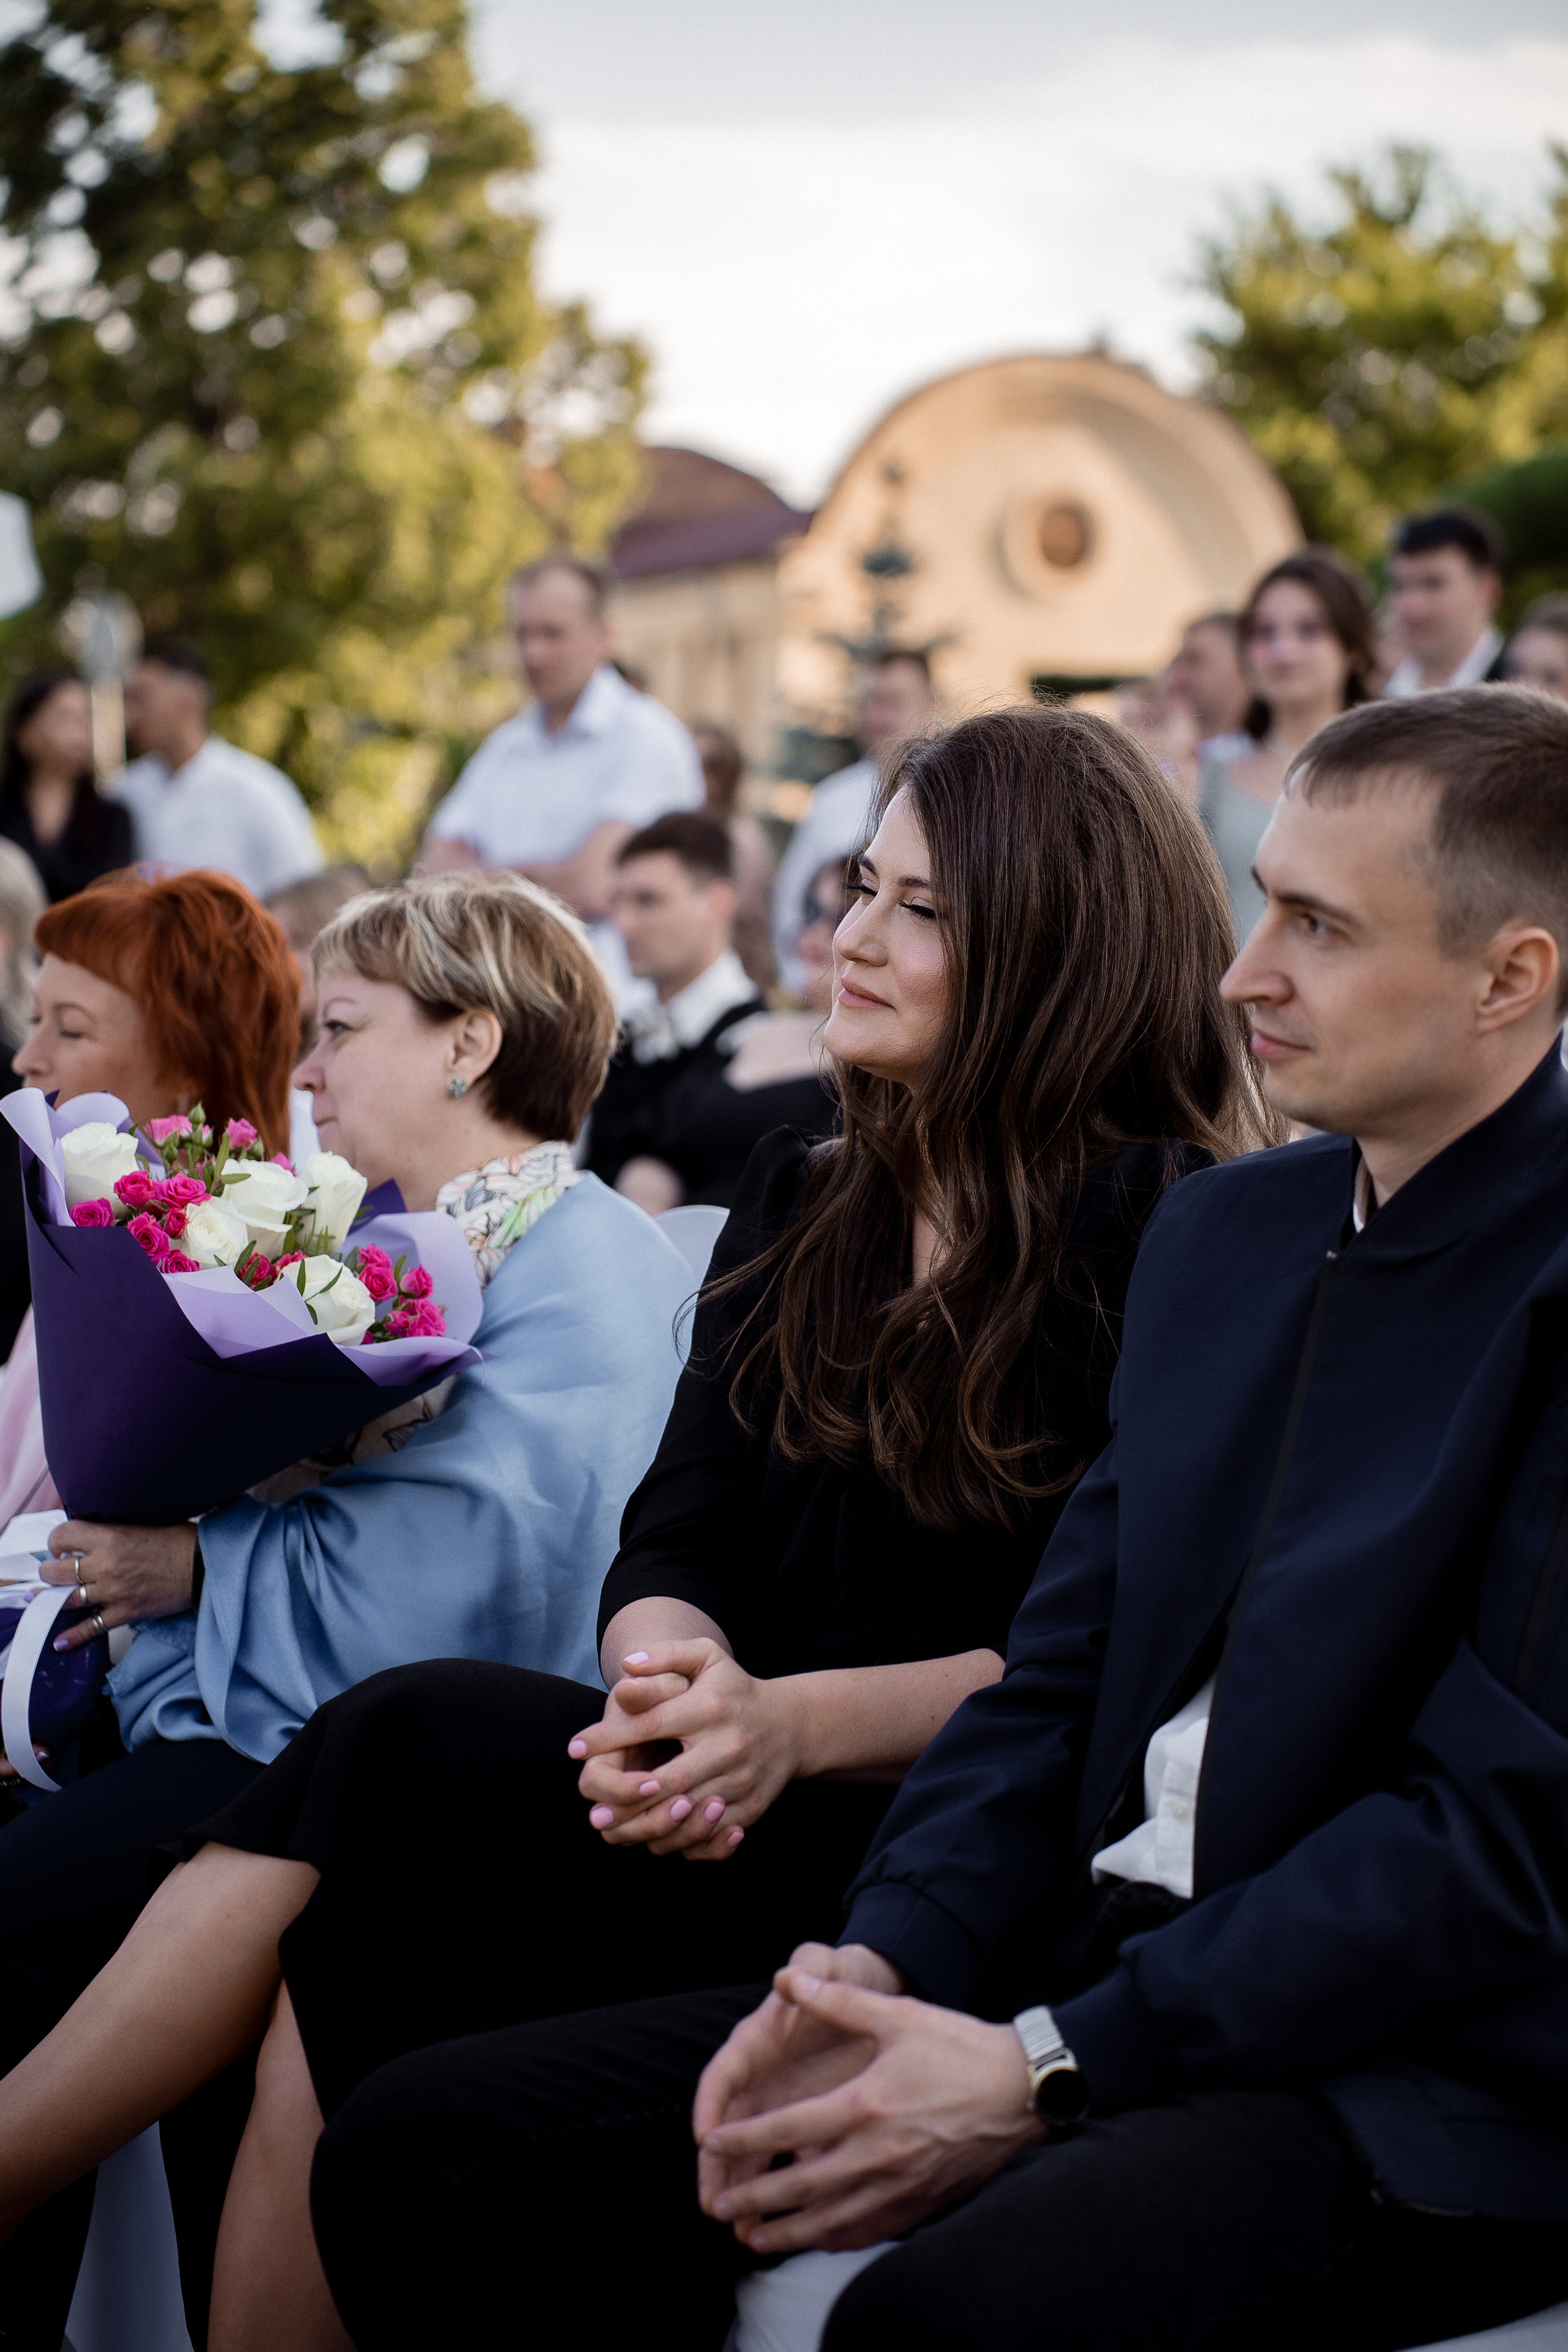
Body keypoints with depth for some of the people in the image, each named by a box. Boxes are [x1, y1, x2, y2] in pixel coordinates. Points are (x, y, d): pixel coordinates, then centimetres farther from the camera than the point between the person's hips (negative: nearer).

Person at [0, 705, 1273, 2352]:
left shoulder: (1166, 1233, -4)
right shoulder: (795, 1213, 17)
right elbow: (670, 1546, 10)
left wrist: (797, 1719, -23)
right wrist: (681, 1680, -14)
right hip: (754, 1808, 6)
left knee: (408, 1747, -25)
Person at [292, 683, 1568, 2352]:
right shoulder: (1219, 1230, 14)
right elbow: (1061, 1671, 12)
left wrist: (1045, 2073, -17)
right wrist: (881, 1969, -5)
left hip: (1410, 2073, -7)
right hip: (1101, 1957, 7)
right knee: (417, 2150, -6)